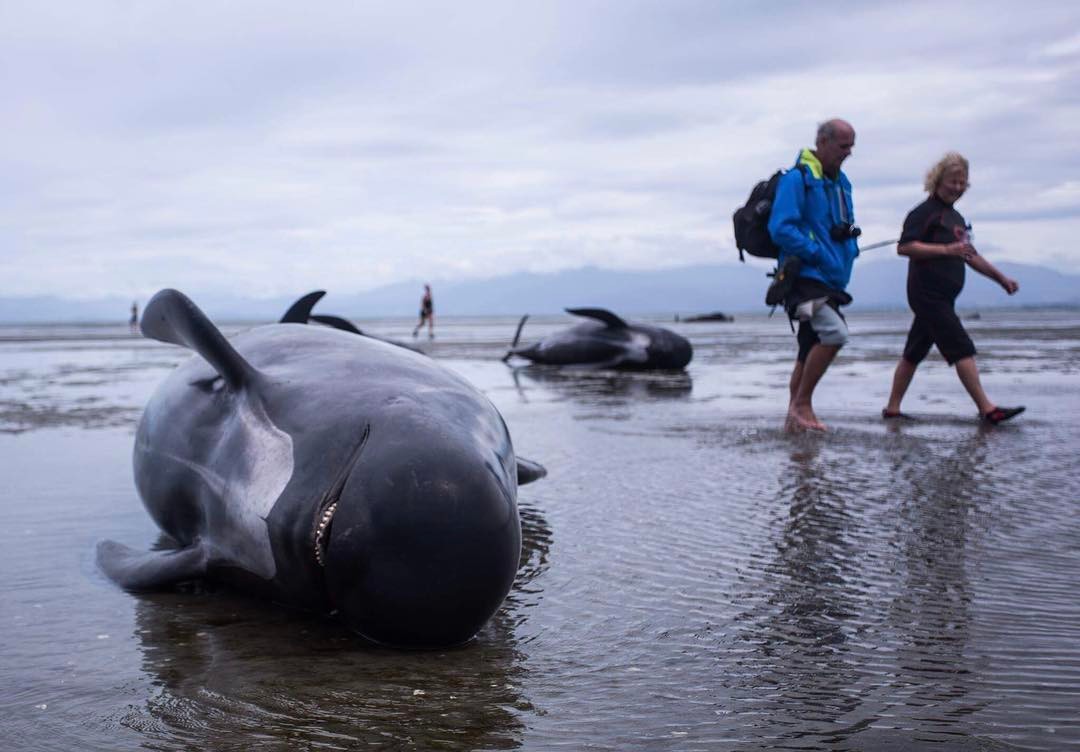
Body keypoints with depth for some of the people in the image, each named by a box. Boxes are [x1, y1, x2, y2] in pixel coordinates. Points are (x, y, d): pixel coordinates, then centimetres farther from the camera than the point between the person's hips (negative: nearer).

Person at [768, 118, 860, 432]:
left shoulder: (841, 182, 18)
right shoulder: (797, 178, -9)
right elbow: (780, 228, -18)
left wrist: (848, 239, 7)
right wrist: (817, 253, -20)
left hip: (830, 280, 9)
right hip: (806, 276, -9)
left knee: (810, 352, 11)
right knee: (835, 333, -24)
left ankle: (796, 417, 18)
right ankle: (801, 403, -12)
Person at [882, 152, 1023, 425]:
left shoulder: (955, 217, 21)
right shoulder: (924, 212, -7)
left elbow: (971, 256, 28)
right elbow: (904, 247, -19)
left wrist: (1001, 278, 22)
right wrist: (946, 250, -22)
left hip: (942, 298, 9)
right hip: (928, 295, -9)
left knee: (914, 353, 11)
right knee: (962, 350, -12)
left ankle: (892, 408, 15)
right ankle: (987, 409, -11)